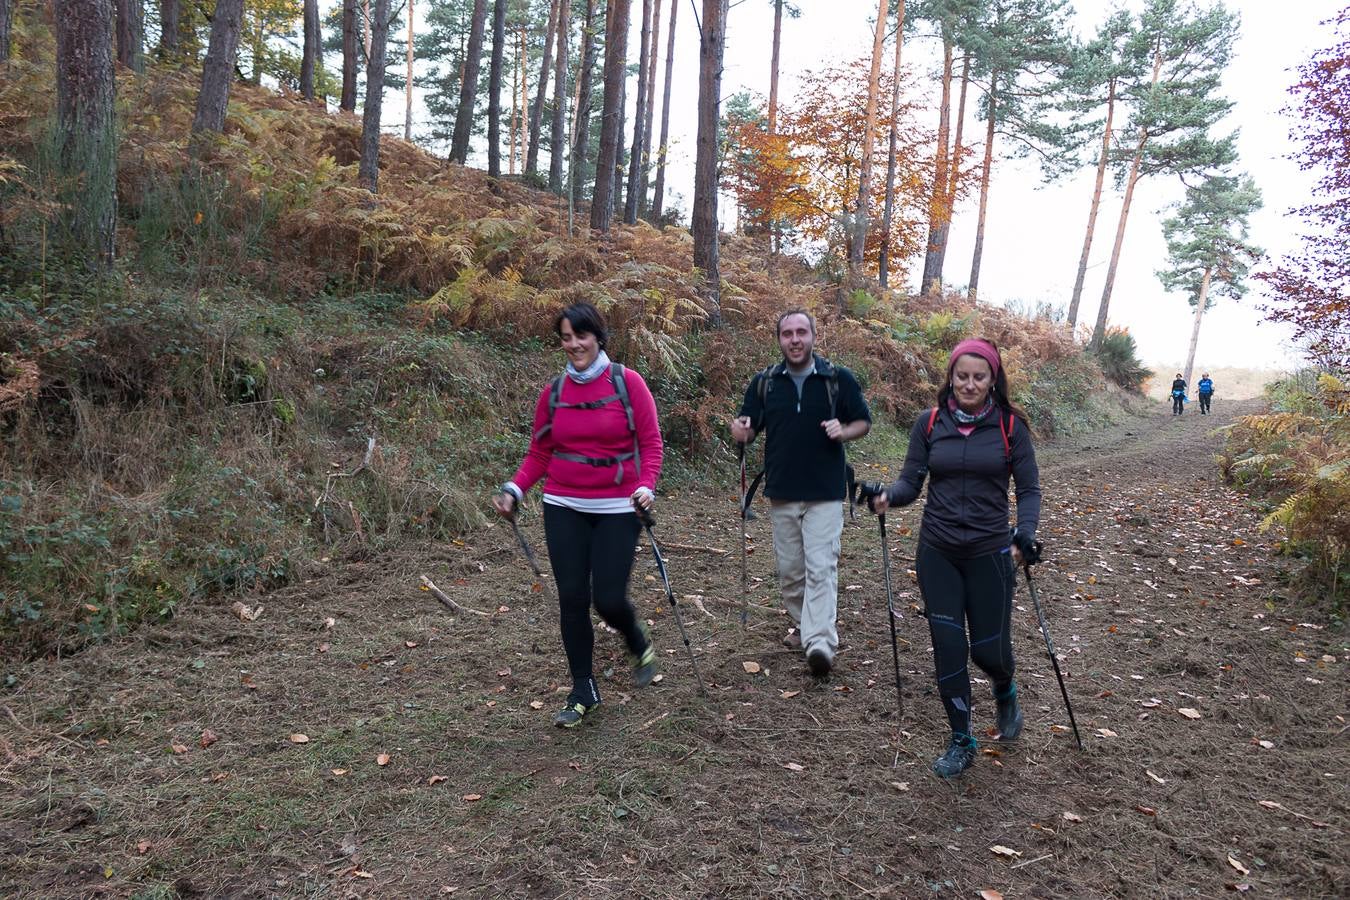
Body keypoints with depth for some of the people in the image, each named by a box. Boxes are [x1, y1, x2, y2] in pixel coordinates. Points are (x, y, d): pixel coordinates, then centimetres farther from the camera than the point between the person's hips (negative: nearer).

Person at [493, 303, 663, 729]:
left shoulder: (627, 382, -4)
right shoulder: (554, 391, 4)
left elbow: (650, 442, -4)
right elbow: (539, 453, 8)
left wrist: (647, 485, -20)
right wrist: (515, 489, -6)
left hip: (617, 508, -3)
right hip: (564, 508, 3)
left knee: (609, 600, -6)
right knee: (572, 599, 2)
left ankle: (639, 645, 30)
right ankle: (583, 692, 19)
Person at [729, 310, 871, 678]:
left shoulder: (839, 379, -2)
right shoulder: (764, 382, 5)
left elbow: (864, 422, 6)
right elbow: (749, 430, 10)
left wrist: (843, 432, -16)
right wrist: (742, 431, -14)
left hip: (825, 494, -3)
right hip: (781, 493, 3)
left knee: (821, 568, -12)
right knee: (789, 570, 12)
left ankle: (820, 642, -17)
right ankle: (804, 626, 31)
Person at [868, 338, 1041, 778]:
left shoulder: (1010, 426, -4)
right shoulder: (930, 423, -1)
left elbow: (1029, 489, -1)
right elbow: (911, 482, 0)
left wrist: (1024, 536, -18)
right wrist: (887, 496, -23)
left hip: (989, 553, -1)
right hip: (937, 552, 2)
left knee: (988, 648, 5)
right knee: (948, 647, 3)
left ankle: (1006, 693, 43)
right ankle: (961, 742, 21)